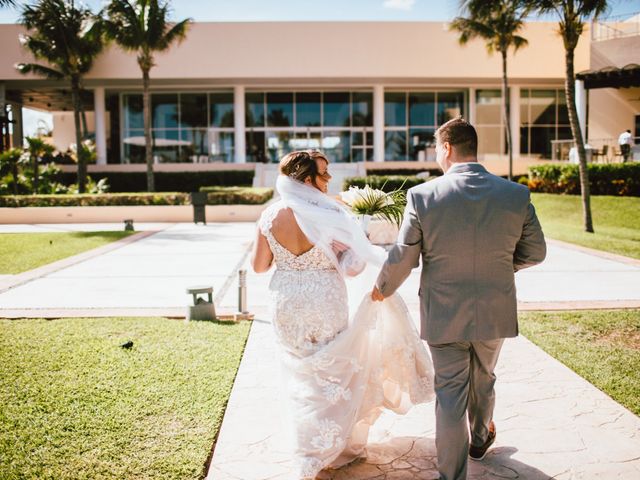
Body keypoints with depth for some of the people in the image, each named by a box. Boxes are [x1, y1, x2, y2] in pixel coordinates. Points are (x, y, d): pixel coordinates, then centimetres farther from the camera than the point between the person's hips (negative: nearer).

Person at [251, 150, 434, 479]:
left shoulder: (270, 215, -7)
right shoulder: (329, 214, -17)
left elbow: (259, 265, -1)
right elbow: (352, 265, -15)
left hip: (286, 304, 4)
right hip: (325, 303, -4)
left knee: (300, 376, 20)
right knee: (331, 372, 16)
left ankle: (308, 452, 35)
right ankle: (335, 448, 28)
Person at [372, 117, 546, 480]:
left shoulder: (422, 196, -16)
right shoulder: (517, 195, -9)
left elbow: (402, 259, -10)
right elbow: (535, 253, 1)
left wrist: (382, 290, 9)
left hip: (444, 315, -3)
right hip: (496, 313, 3)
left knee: (450, 395, 10)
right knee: (483, 380, 27)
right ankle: (480, 438, 52)